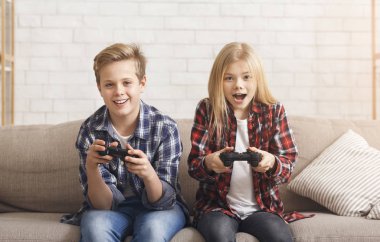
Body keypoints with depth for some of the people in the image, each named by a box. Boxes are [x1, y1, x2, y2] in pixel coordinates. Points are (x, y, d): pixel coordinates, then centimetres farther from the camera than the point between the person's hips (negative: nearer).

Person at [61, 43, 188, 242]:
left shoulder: (165, 128, -17)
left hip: (159, 208, -1)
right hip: (113, 208, 2)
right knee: (95, 225, -31)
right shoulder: (90, 131, -12)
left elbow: (162, 201, -16)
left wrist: (148, 174, -38)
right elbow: (103, 205, -13)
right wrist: (91, 168, -33)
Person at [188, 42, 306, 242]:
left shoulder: (274, 111, 1)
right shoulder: (207, 110, -2)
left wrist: (272, 163, -24)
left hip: (262, 206, 2)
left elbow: (288, 164, 0)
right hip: (217, 205, -1)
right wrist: (208, 163, -28)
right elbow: (193, 165, -4)